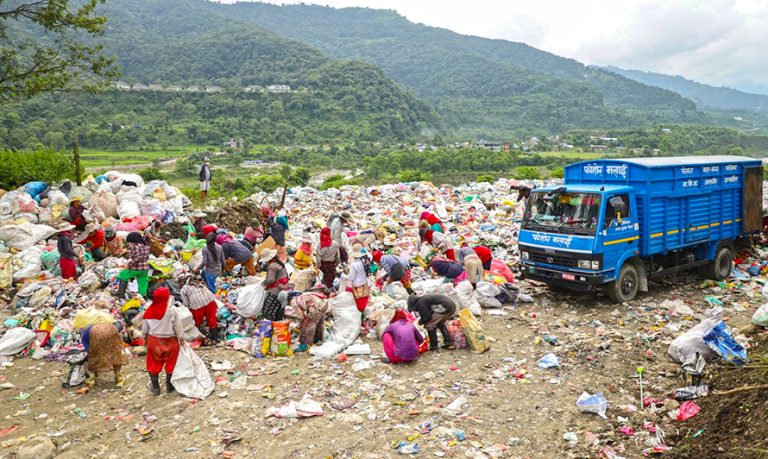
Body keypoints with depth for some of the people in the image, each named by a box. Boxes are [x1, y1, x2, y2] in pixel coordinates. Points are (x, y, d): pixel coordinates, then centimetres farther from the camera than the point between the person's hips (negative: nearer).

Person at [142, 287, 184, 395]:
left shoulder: (148, 312, -10)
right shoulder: (171, 312, -21)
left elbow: (144, 329, 2)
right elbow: (178, 327, -13)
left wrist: (145, 338, 18)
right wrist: (181, 338, 1)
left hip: (153, 340, 3)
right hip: (169, 341, -2)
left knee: (154, 364, 17)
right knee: (170, 364, 16)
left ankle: (155, 387, 27)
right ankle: (169, 386, 27)